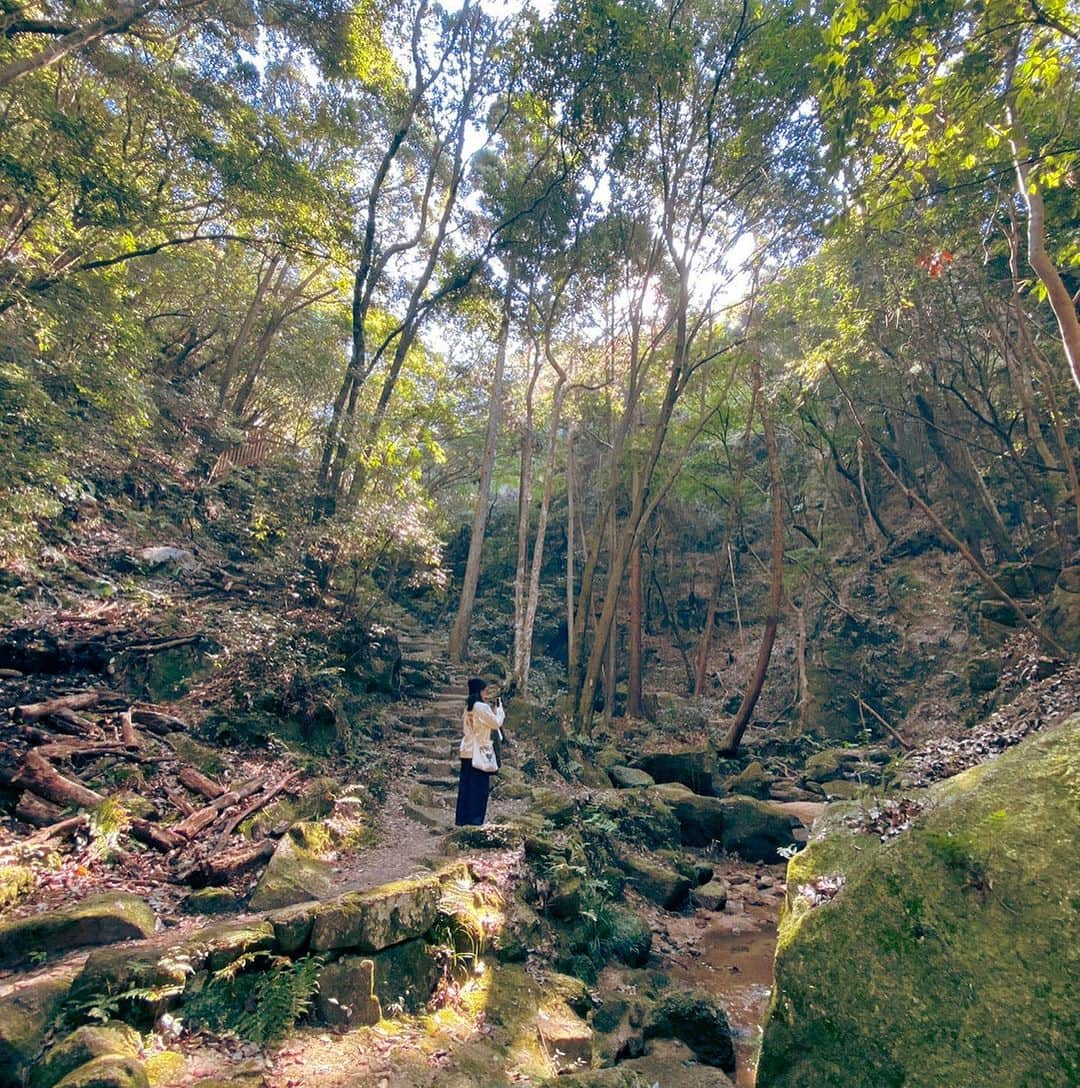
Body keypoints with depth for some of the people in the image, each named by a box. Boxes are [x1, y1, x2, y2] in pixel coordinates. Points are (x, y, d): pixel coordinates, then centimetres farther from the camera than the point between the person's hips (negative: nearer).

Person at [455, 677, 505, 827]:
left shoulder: (468, 707, 11)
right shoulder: (483, 707, -13)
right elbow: (496, 723, -7)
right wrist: (499, 708, 6)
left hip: (466, 752, 8)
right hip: (479, 753, -8)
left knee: (465, 785, 10)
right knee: (479, 787, 1)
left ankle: (462, 819, 15)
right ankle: (475, 819, 3)